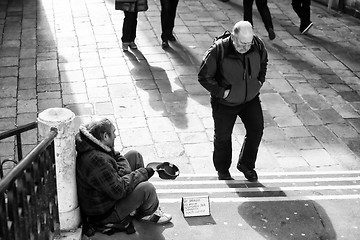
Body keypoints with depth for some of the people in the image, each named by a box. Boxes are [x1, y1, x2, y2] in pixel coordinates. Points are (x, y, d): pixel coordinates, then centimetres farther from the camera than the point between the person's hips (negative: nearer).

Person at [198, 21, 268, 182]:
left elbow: (263, 62, 11)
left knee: (256, 129, 0)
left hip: (251, 99, 3)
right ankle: (222, 171, 34)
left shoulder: (257, 45, -14)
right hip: (225, 102, -3)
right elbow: (204, 77, -18)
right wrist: (220, 92, -19)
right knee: (223, 137, 11)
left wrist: (260, 80, 2)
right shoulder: (219, 50, -28)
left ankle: (246, 164, 24)